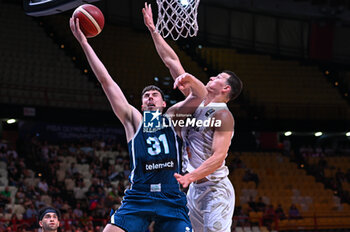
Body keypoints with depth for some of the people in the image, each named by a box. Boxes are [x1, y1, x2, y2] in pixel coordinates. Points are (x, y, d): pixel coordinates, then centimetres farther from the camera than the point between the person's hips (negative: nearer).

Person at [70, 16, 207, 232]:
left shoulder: (173, 116, 17)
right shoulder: (134, 119, 15)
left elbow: (201, 95, 4)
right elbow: (106, 81, 11)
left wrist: (190, 80, -21)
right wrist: (84, 43, 8)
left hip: (172, 198, 0)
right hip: (139, 196, 0)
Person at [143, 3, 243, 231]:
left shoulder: (222, 115, -11)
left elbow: (218, 157, -21)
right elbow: (173, 62, 14)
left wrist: (190, 177, -33)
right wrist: (153, 30, 15)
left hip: (216, 189, -8)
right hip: (195, 189, 9)